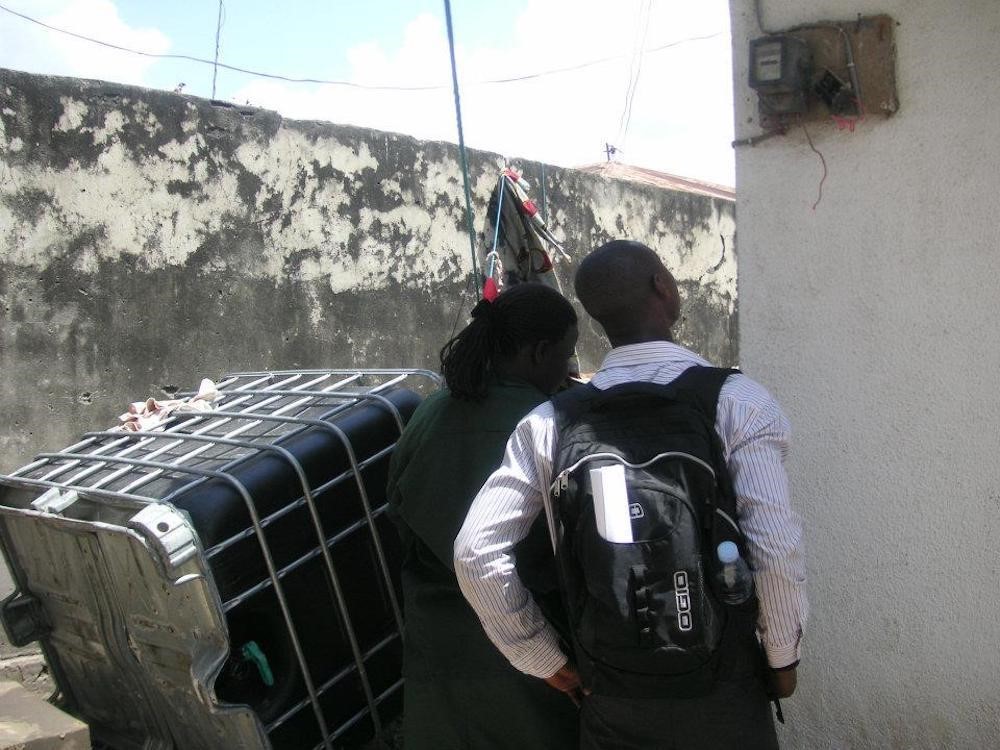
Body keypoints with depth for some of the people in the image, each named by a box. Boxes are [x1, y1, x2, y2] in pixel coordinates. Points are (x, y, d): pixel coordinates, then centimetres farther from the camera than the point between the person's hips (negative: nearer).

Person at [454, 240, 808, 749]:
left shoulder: (550, 421, -6)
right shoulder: (738, 402, -13)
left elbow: (477, 553, -9)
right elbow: (777, 550, -18)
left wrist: (544, 658, 3)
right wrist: (783, 656, -1)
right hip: (722, 686, -1)